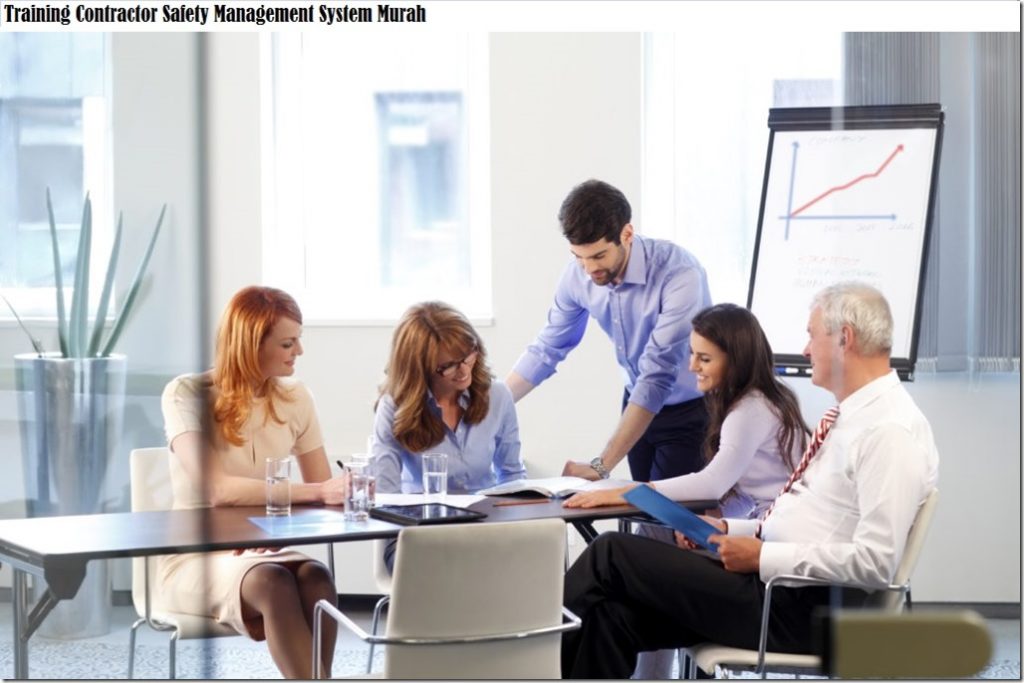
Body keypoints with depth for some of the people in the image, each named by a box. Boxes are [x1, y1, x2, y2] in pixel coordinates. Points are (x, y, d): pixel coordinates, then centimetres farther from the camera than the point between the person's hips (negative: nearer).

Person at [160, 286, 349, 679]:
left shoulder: (294, 398, 5)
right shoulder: (187, 395, -10)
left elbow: (323, 490, 4)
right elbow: (216, 488, -24)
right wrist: (318, 492, -30)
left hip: (264, 549, 4)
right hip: (195, 559, -4)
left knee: (316, 579, -32)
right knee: (272, 582, -37)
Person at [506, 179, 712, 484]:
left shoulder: (679, 273, -31)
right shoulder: (578, 275, -13)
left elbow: (658, 374, -34)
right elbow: (547, 349, 2)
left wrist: (600, 467, -37)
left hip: (690, 409, -5)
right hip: (639, 404, 5)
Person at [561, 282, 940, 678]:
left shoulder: (890, 432, -16)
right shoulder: (849, 418, 15)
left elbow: (875, 562, -24)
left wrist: (762, 556, -19)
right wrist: (727, 528, 9)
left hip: (801, 612, -9)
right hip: (777, 581, 9)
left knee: (613, 553, -7)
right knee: (617, 614, -5)